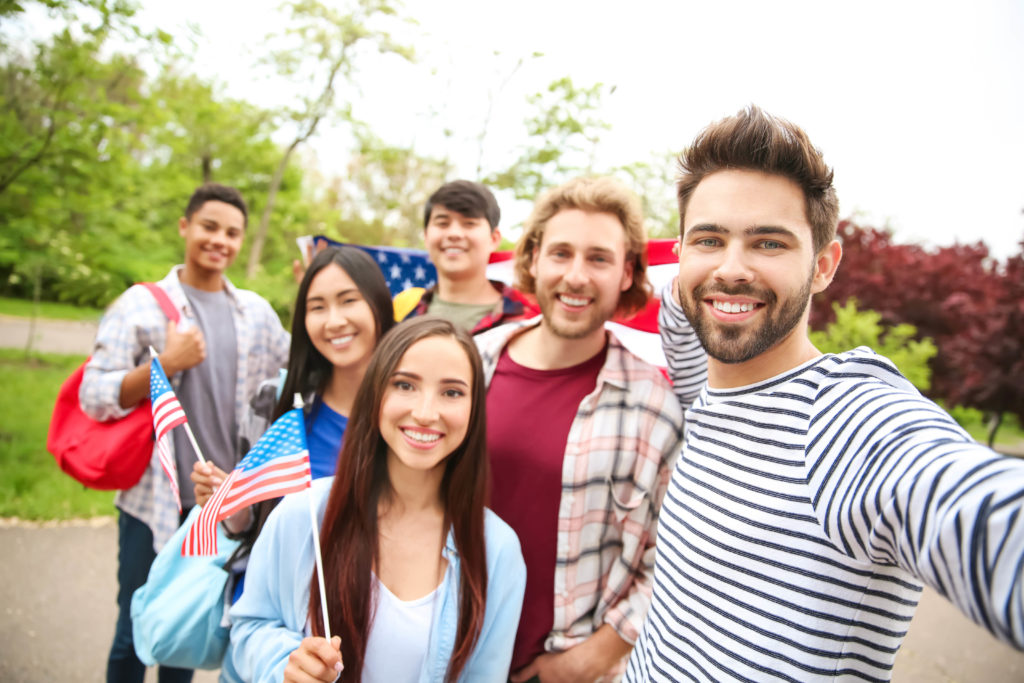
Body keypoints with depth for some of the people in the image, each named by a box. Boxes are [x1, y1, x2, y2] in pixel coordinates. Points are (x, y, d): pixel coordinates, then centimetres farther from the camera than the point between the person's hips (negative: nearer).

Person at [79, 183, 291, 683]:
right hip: (154, 499, -3)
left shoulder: (257, 311, 6)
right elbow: (94, 398, -8)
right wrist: (167, 364, -20)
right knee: (136, 630, 8)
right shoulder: (141, 304, -4)